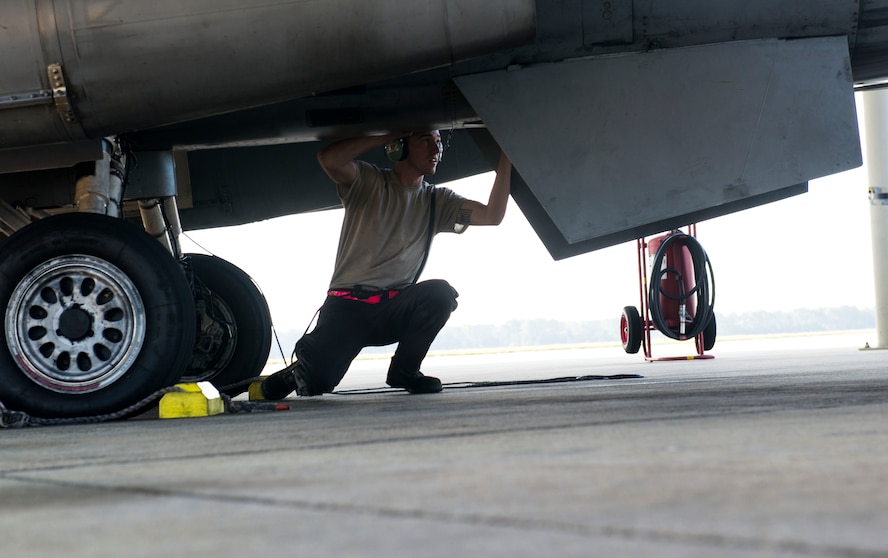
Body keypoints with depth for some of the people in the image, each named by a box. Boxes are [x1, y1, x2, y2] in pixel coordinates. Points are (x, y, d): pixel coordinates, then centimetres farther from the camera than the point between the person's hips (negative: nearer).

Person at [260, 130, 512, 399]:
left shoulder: (436, 200, 10)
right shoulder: (369, 182, -2)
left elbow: (492, 215, -1)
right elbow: (329, 158, -22)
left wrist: (505, 160, -9)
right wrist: (388, 137, -17)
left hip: (393, 309, 4)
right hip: (348, 305, -4)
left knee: (441, 293, -28)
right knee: (317, 382, -25)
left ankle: (404, 370, -5)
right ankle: (304, 369, 16)